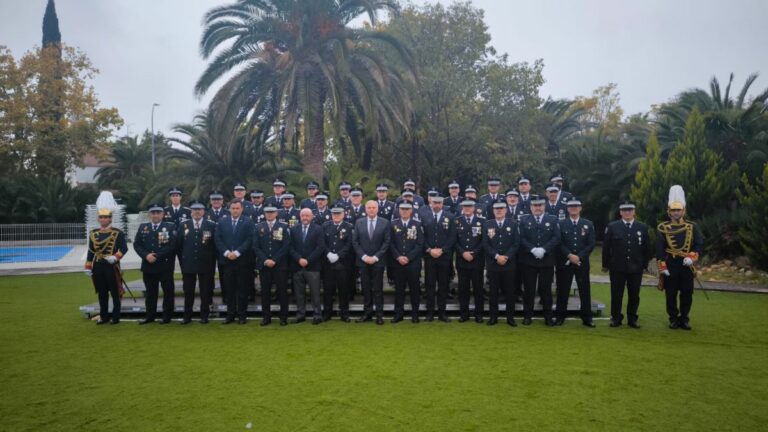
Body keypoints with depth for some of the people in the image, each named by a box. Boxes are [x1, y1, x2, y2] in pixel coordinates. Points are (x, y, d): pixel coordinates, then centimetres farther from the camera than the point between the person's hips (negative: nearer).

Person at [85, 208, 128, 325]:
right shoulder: (93, 234, 10)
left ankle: (115, 317, 9)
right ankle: (104, 316, 19)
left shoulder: (118, 233, -2)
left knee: (115, 293, 1)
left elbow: (124, 248, -6)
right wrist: (88, 267, 9)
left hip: (112, 266, -4)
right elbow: (90, 251, 12)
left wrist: (115, 257, -23)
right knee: (102, 293, 10)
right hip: (98, 267, 4)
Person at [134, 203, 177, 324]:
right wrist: (146, 255, -12)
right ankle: (150, 316, 20)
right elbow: (136, 244, 5)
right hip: (148, 265, 4)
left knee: (168, 291, 2)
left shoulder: (170, 227, -2)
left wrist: (157, 256, -16)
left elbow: (172, 245, -12)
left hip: (165, 265, -3)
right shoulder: (142, 227, 10)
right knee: (150, 292, 11)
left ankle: (167, 316, 12)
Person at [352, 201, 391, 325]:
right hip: (363, 261, 2)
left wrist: (376, 257, -10)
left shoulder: (385, 223, 0)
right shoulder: (359, 222, 6)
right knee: (366, 288, 6)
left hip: (378, 261, -2)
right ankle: (367, 312, 15)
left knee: (378, 289, 2)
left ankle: (379, 314, 8)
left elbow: (386, 242, -3)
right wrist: (363, 256, -8)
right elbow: (355, 241, 3)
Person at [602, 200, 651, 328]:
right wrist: (606, 264, 0)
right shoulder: (612, 227, 0)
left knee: (634, 295, 8)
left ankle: (632, 319, 20)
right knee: (616, 295, 5)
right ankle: (616, 318, 16)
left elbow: (647, 248, 9)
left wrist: (645, 264, 5)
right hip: (617, 268, -1)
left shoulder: (643, 228, 5)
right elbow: (606, 247, 1)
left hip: (636, 268, 2)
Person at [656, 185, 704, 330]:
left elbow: (700, 244, 1)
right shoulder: (662, 228, 1)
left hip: (686, 265, 1)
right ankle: (673, 319, 15)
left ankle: (684, 319, 17)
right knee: (671, 294, 4)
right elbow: (659, 249, -3)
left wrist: (691, 257, -15)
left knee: (687, 294, 5)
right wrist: (662, 267, -8)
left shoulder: (692, 227, 6)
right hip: (670, 265, -1)